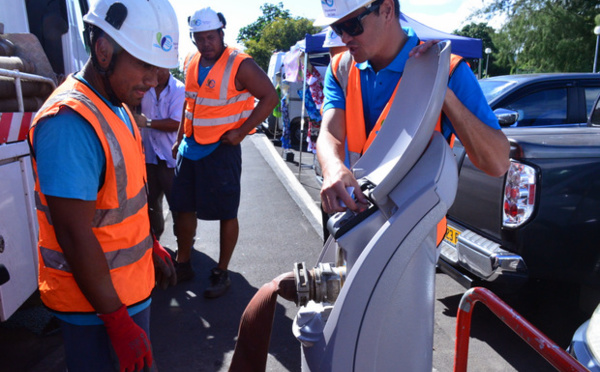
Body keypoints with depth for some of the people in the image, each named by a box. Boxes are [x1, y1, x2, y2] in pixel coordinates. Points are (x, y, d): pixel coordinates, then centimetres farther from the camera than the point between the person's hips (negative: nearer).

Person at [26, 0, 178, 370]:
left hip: (130, 288, 9)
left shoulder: (118, 106, 5)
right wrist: (119, 323, -21)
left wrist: (152, 245, 20)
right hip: (97, 305, -9)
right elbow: (75, 236, -26)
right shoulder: (70, 120, -26)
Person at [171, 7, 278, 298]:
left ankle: (222, 274, 19)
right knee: (183, 208, 13)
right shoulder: (191, 62, 7)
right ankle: (183, 264, 32)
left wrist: (241, 132, -17)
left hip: (221, 150, -7)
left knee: (226, 214, 3)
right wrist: (180, 138, 17)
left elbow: (270, 97, -15)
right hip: (190, 148, 7)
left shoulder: (240, 65, -14)